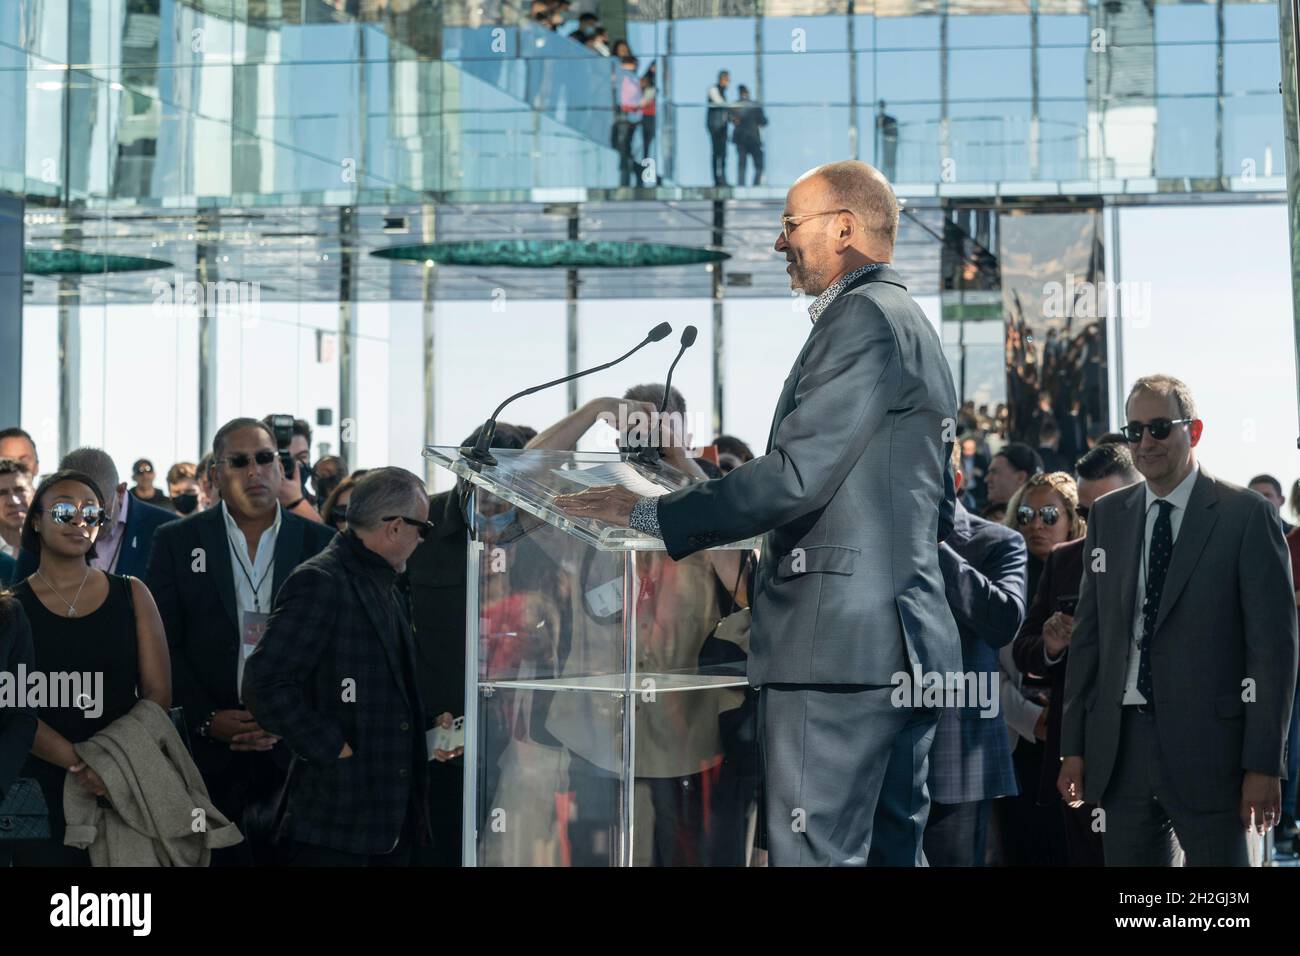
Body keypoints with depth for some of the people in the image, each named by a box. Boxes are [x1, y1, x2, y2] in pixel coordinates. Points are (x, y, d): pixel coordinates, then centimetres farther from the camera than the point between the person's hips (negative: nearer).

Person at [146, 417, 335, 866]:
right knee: (219, 857, -1)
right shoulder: (176, 541, 6)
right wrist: (207, 719, -7)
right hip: (209, 746, 0)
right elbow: (164, 644, 3)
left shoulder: (321, 543, 7)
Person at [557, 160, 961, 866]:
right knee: (891, 850, 11)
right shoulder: (911, 323, 23)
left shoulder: (863, 315, -9)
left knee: (814, 854, -11)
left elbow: (796, 474, -18)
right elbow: (938, 511, 26)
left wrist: (650, 516, -14)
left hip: (841, 642, -11)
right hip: (906, 645, 11)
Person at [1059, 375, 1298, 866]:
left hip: (1208, 748, -4)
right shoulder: (1107, 515, 12)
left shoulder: (1246, 515, -3)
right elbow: (1088, 635, 14)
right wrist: (1073, 747, 8)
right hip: (1121, 749, 4)